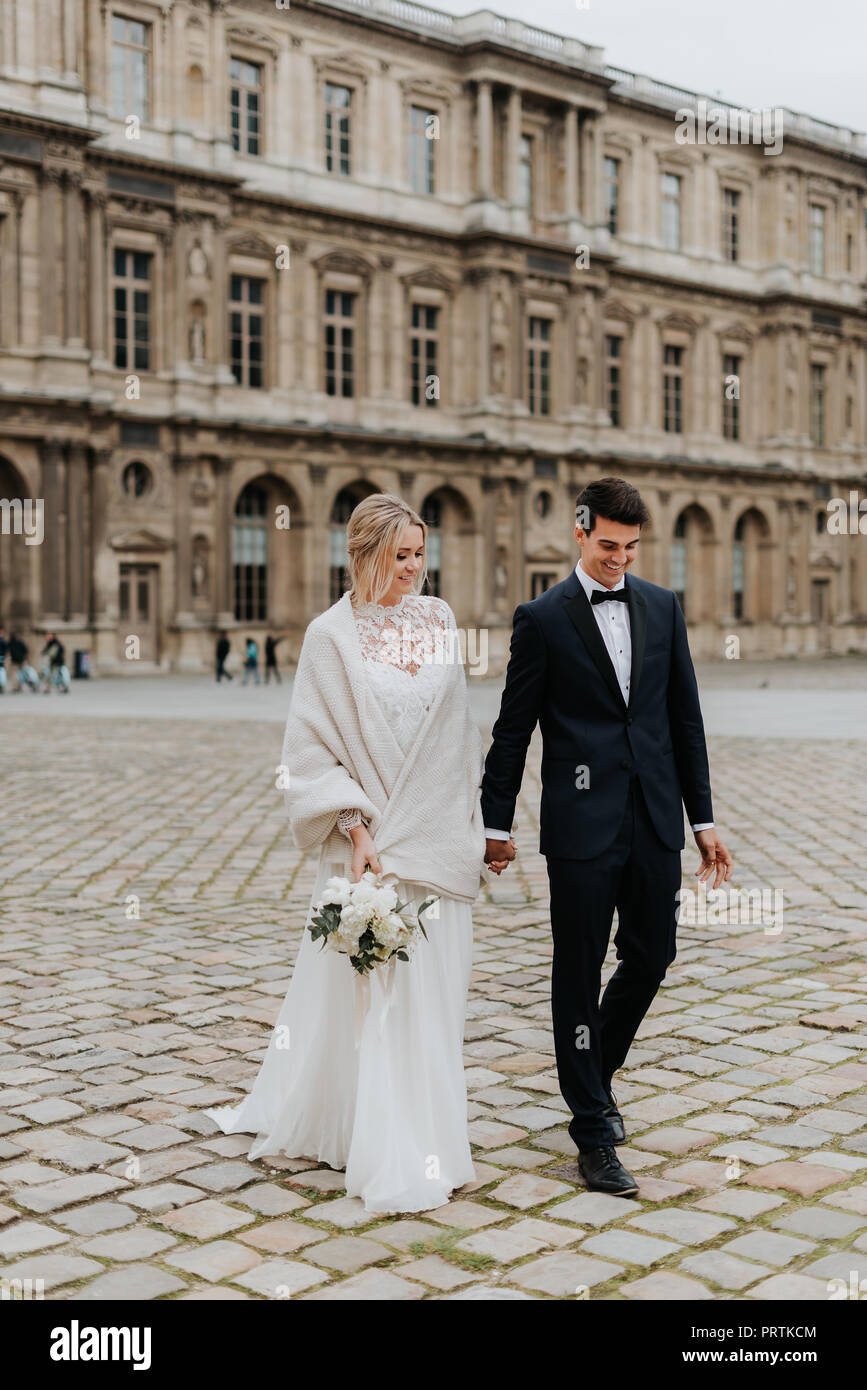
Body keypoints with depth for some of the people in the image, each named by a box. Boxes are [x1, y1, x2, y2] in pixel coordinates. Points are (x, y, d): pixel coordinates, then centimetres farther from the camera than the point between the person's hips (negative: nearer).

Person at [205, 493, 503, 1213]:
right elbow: (312, 748, -7)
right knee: (368, 992, 0)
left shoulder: (438, 618, 8)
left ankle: (425, 1140, 22)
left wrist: (483, 823, 13)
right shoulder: (331, 635, -5)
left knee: (432, 997, 9)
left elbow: (460, 728, 14)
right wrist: (355, 826, -16)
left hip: (440, 839, 4)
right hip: (370, 841, -4)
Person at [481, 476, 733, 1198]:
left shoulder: (662, 606, 9)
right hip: (582, 822, -4)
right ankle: (593, 1129, 12)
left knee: (651, 957, 11)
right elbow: (513, 729, 1)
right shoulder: (542, 618, -3)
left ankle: (595, 1072, 37)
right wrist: (496, 823, 3)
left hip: (655, 819, 4)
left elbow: (685, 717, 11)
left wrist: (704, 819, 10)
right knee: (580, 972, 2)